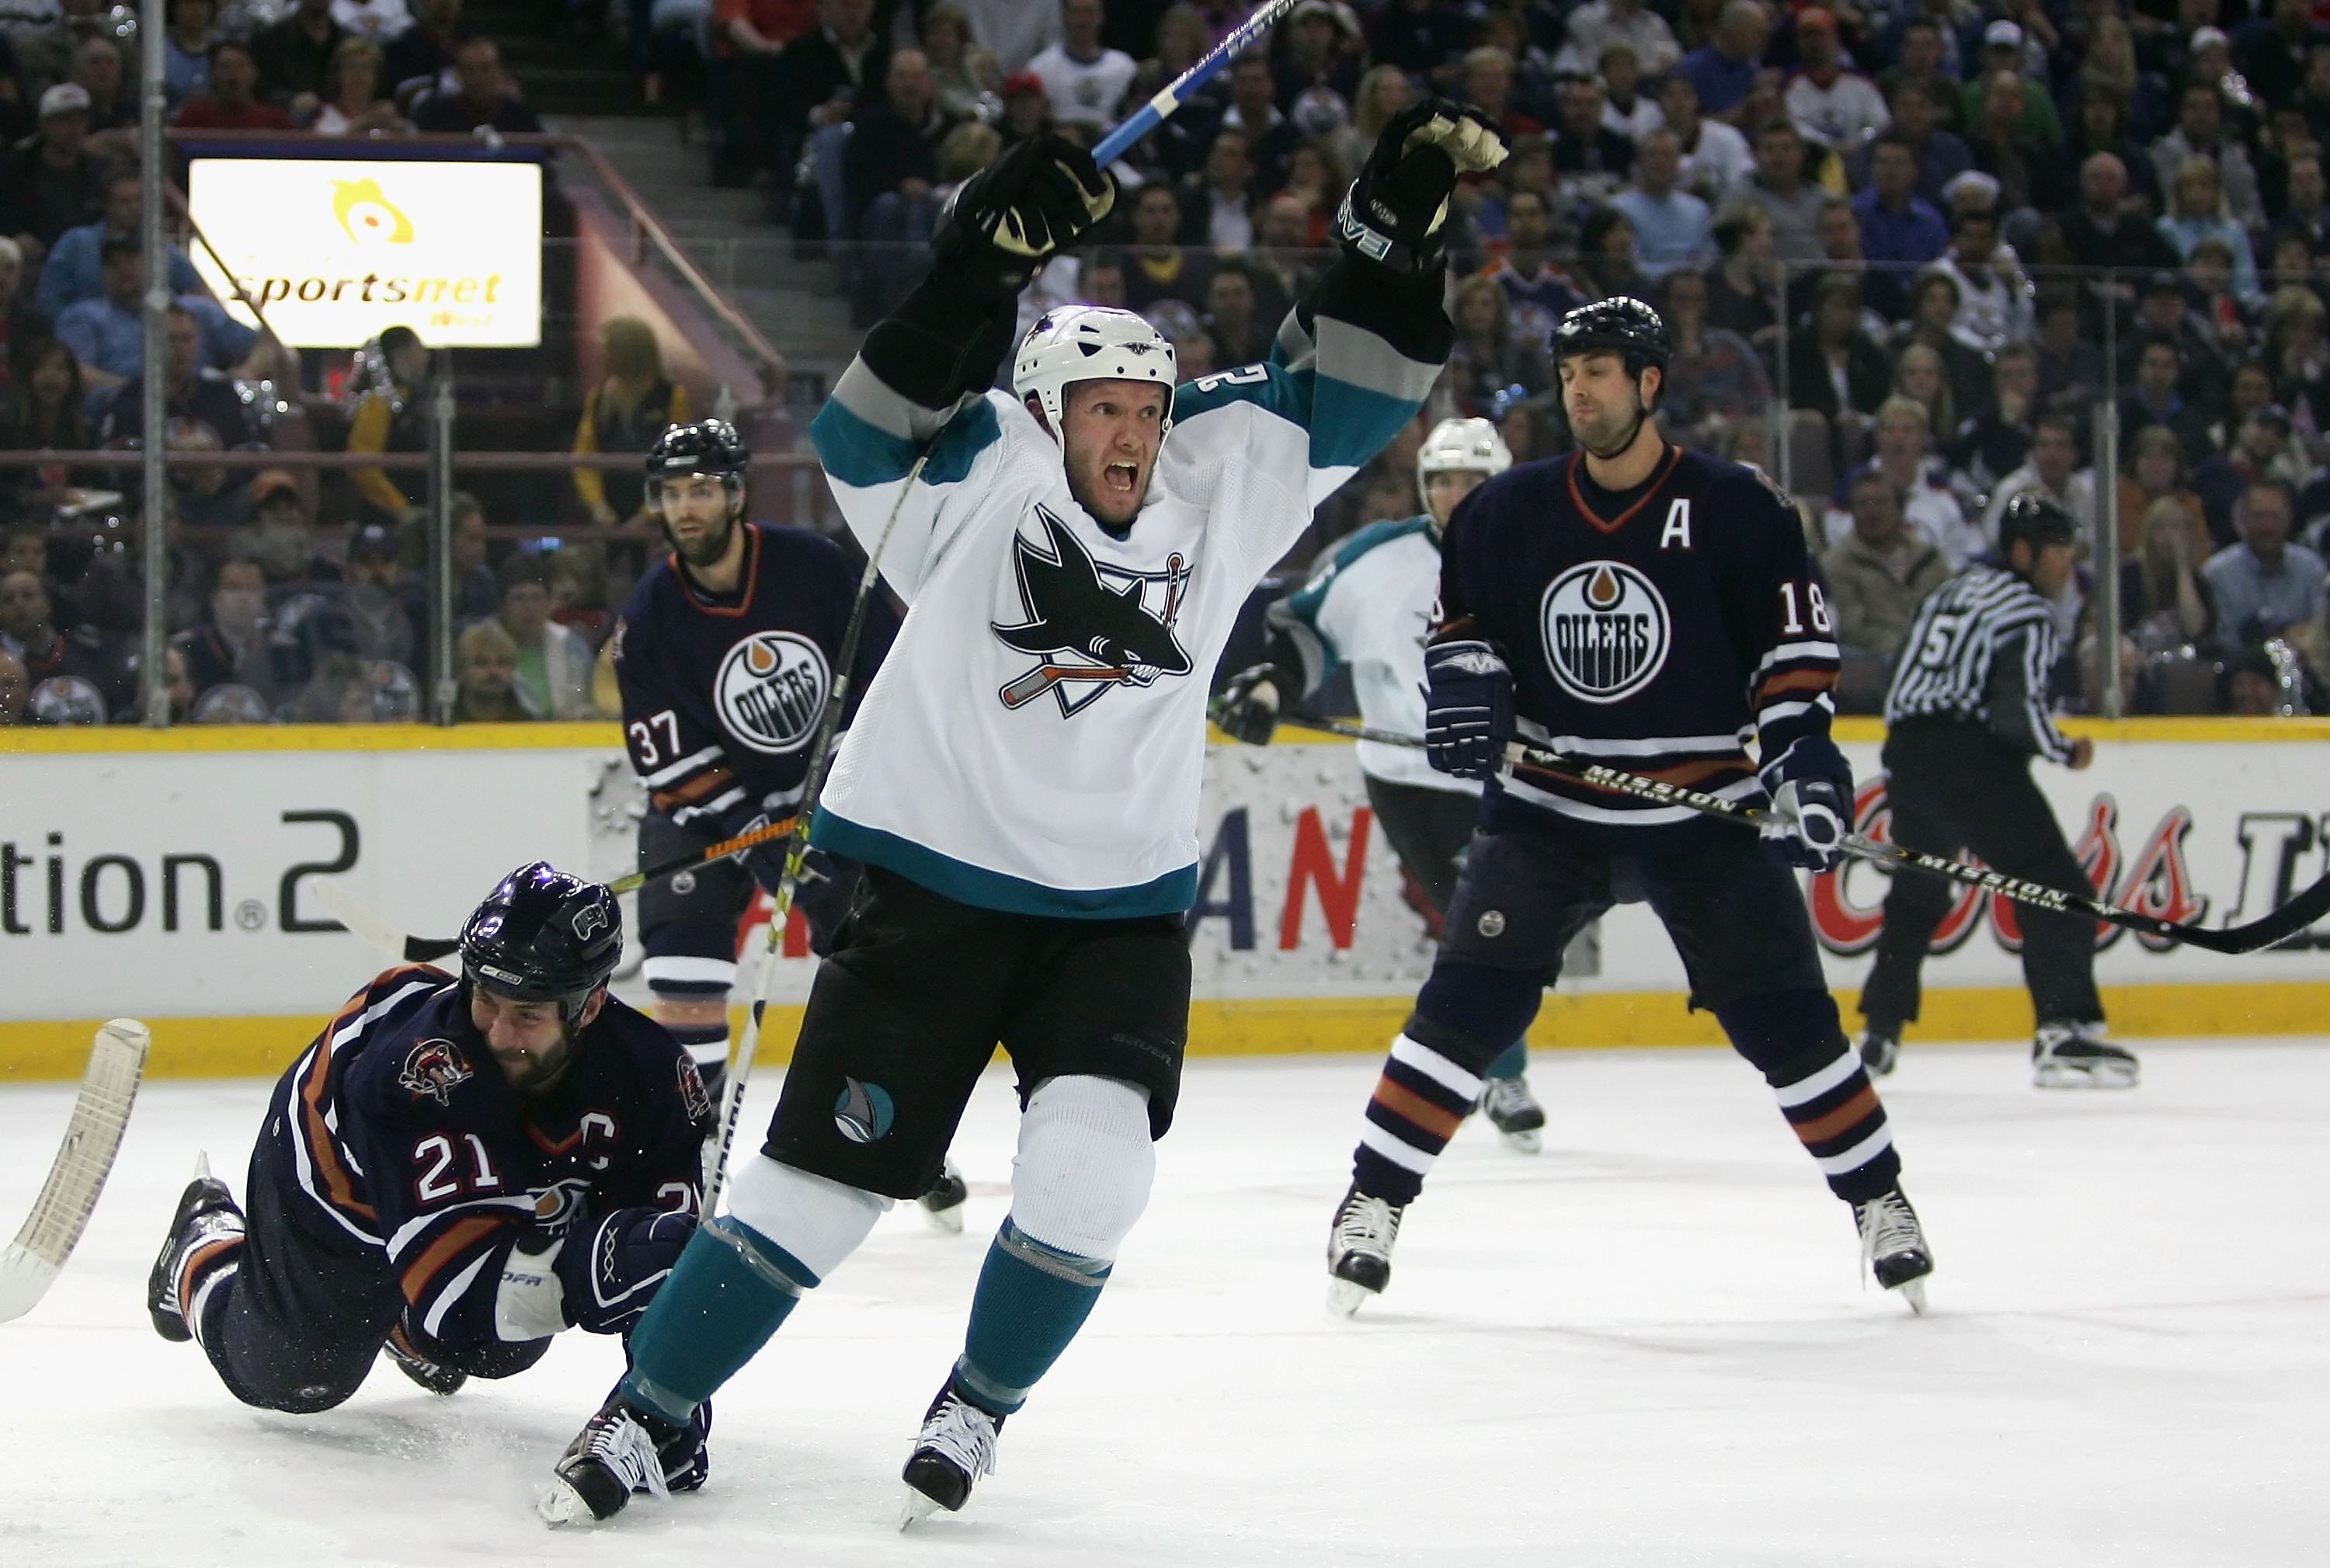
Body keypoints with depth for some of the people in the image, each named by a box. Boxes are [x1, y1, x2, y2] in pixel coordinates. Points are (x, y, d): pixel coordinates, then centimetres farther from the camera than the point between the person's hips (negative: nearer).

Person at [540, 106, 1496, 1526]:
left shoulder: (1219, 489, 3)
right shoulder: (981, 490, -8)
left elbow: (1344, 396, 3)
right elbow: (869, 433, -26)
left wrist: (1405, 223, -10)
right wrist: (986, 265, -37)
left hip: (1122, 913, 3)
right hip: (938, 893, -3)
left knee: (1090, 1170, -17)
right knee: (820, 1183, -2)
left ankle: (977, 1409, 7)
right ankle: (645, 1413, 13)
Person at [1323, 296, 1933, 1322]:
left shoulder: (1735, 510, -5)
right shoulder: (1508, 512, 3)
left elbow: (1796, 641, -3)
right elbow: (1459, 621, 14)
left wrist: (1803, 754, -14)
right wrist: (1463, 686, -6)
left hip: (1703, 814, -1)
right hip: (1546, 809, 2)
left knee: (1783, 1014, -2)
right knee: (1469, 1001, -10)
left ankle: (1879, 1200, 14)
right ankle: (1373, 1199, -3)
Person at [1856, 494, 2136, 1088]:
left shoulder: (1951, 592, 20)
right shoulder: (2026, 612, -6)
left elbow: (1900, 686, 22)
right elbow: (2016, 711, -17)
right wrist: (2066, 752, -1)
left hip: (1909, 752, 9)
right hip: (1972, 765, -9)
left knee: (1917, 893, 25)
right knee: (2054, 888, -10)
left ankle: (1879, 1032, 28)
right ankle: (2064, 1031, -21)